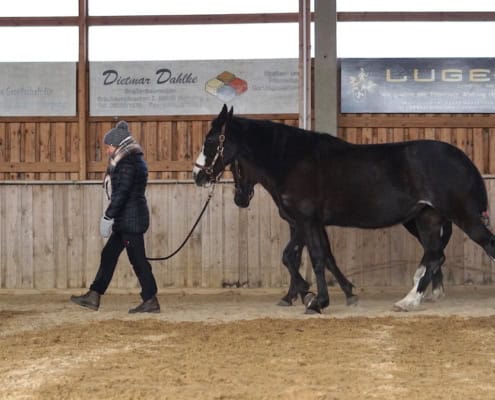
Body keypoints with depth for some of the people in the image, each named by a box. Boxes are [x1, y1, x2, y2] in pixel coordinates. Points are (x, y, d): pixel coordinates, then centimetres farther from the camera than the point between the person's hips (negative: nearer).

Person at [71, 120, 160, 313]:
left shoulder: (127, 163, -16)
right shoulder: (134, 160, 15)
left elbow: (121, 193, -22)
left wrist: (108, 216, -20)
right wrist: (112, 216, 23)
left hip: (130, 219, -10)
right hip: (127, 219, 10)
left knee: (137, 259, -4)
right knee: (108, 254, 12)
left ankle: (151, 301, 1)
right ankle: (94, 296, 15)